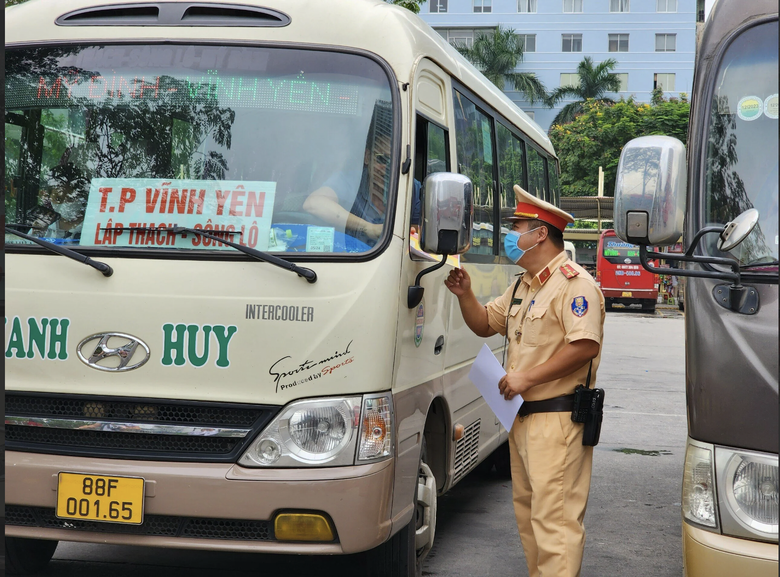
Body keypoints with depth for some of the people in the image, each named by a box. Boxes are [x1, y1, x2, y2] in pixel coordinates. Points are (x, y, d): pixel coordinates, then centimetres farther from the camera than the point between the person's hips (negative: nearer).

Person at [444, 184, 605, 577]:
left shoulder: (573, 283, -12)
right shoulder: (522, 286, 19)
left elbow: (585, 345, -23)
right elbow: (484, 324, 24)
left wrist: (527, 376, -20)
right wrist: (465, 294, 5)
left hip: (557, 417, -10)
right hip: (523, 415, 10)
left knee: (554, 516, -11)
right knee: (526, 508, 16)